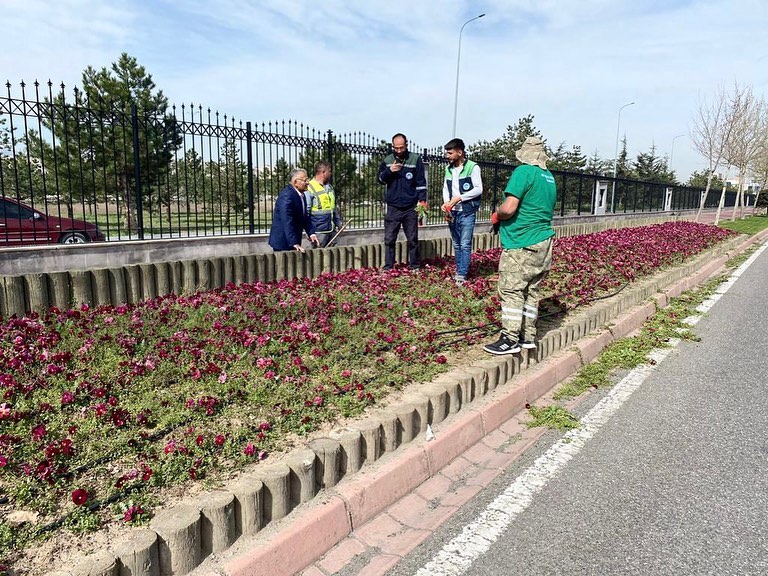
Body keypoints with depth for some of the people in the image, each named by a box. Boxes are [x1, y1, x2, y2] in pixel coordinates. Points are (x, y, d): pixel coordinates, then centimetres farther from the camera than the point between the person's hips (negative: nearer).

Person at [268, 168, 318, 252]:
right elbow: (287, 222, -28)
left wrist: (311, 233, -1)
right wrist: (294, 243, -31)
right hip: (282, 242, -9)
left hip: (293, 240, 9)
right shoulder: (286, 195, -21)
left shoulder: (301, 195, 9)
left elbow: (305, 216, 15)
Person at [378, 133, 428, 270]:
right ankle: (388, 267, 9)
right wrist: (389, 170, -11)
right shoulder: (388, 160, 7)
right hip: (393, 207, 2)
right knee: (389, 239, 2)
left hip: (410, 208, -1)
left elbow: (421, 182, 0)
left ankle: (414, 266, 17)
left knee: (413, 239, 6)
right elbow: (380, 179, 8)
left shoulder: (415, 159, 0)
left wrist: (422, 199, -11)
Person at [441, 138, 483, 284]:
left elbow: (478, 189, -12)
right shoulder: (449, 169, 11)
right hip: (452, 212, 6)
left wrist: (459, 197, -16)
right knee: (456, 244, 12)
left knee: (465, 245, -7)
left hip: (467, 212, -6)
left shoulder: (472, 167, -8)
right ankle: (459, 271, 20)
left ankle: (462, 275, -5)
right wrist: (446, 202, -4)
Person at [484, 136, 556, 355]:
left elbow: (509, 208, -21)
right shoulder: (549, 177, 13)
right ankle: (528, 336, 19)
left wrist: (496, 215, 0)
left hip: (521, 244, -8)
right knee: (531, 290, 13)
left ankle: (510, 339, -1)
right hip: (544, 242, 8)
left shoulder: (523, 171, -12)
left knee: (511, 290, -3)